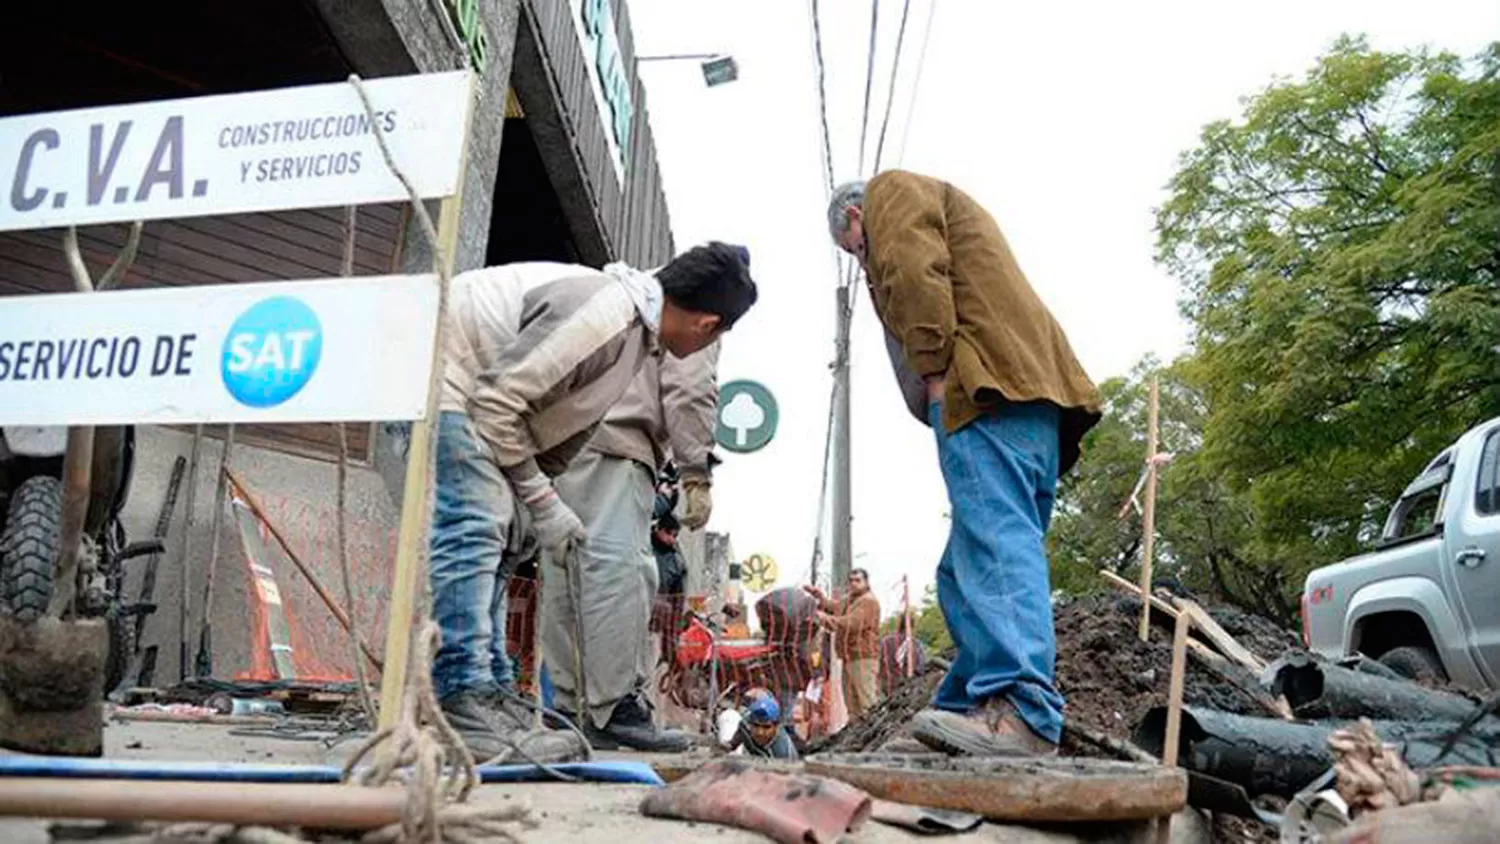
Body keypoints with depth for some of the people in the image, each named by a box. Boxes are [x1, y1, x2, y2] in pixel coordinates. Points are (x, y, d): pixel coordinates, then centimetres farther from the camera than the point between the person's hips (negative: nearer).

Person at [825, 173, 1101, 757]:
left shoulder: (892, 191, 13)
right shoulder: (947, 208, 40)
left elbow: (916, 276, -9)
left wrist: (933, 375, -13)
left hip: (983, 381, -10)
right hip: (1036, 395, 10)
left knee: (994, 540, -22)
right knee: (970, 564, 6)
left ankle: (1021, 708, -31)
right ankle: (969, 707, 5)